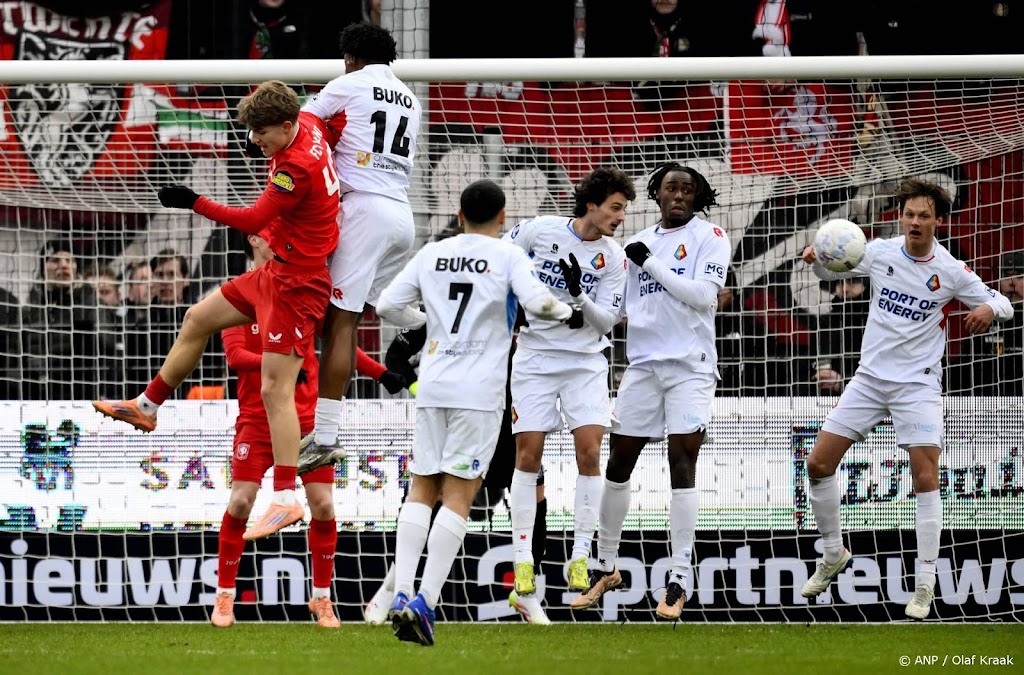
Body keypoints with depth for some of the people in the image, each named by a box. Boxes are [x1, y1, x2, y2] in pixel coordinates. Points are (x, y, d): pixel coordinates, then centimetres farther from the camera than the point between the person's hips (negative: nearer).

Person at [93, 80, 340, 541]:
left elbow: (253, 221, -26)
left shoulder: (297, 167, -28)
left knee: (275, 389, -14)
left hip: (297, 283, -11)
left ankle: (286, 500, -15)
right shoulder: (307, 123, -1)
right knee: (198, 319, 22)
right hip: (277, 272, 11)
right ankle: (147, 407, 39)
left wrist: (195, 203, -25)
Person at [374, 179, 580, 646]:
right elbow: (536, 301, -15)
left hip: (432, 384, 4)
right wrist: (568, 312, 5)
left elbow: (388, 305, 9)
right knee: (457, 494, -3)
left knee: (422, 488, 9)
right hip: (479, 391, -4)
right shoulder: (507, 256, -1)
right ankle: (425, 602, -13)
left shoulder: (432, 254, 10)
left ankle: (402, 594, -3)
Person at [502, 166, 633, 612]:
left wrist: (578, 295, -22)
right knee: (528, 454, -4)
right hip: (534, 356, -1)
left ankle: (581, 557, -3)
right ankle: (523, 561, 2)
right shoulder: (540, 230, -7)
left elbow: (606, 322, -6)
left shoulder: (614, 258, -3)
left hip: (585, 362, 1)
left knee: (589, 451, -10)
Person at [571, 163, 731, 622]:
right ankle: (606, 566, 20)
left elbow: (705, 296, -13)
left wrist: (652, 263, -12)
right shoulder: (638, 244, 14)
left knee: (682, 462, -11)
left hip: (690, 366, -5)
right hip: (643, 364, 5)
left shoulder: (709, 237, 0)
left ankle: (679, 581, -10)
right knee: (618, 463, 6)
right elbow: (619, 307, 14)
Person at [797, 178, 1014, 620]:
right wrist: (818, 259, -11)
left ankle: (925, 585, -7)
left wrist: (988, 309, -28)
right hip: (870, 378, 3)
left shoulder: (951, 272, -8)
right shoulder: (880, 253, -1)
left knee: (926, 477, -15)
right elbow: (832, 272, 13)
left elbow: (1003, 304, -3)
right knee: (819, 464, 0)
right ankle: (833, 555, 21)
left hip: (918, 384, -3)